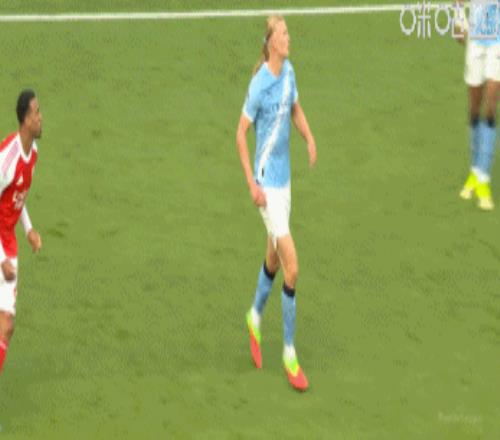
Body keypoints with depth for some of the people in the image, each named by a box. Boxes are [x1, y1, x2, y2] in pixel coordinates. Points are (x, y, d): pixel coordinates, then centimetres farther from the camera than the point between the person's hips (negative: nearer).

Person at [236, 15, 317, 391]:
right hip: (267, 184, -8)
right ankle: (289, 354, 0)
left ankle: (255, 319, 46)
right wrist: (252, 183, -16)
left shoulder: (289, 72, 3)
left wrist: (310, 139, -2)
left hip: (284, 179, 8)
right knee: (292, 269, -11)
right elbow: (241, 132, -12)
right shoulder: (259, 84, -18)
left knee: (274, 262, 21)